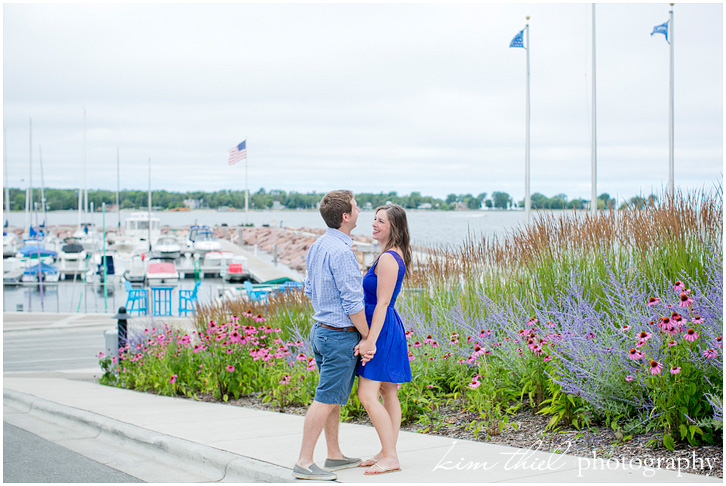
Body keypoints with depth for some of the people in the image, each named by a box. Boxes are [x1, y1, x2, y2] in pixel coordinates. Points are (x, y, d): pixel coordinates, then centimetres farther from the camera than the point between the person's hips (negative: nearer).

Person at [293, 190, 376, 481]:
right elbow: (352, 302, -20)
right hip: (341, 335, -10)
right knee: (326, 399, -6)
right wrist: (367, 337, -11)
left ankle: (334, 455, 24)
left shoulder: (317, 246, 9)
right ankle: (304, 463, -4)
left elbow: (310, 290, 18)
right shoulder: (341, 252, -21)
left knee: (335, 398, 16)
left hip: (321, 329, 10)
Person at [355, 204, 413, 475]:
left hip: (382, 330, -11)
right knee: (389, 394, 13)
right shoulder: (395, 255, 14)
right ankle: (388, 453, 19)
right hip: (390, 329, 11)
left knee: (368, 396, -11)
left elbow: (382, 303, -21)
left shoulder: (388, 259, -17)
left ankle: (390, 458, -9)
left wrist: (370, 340, -22)